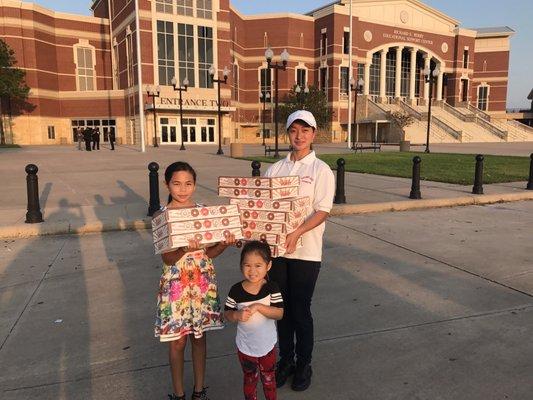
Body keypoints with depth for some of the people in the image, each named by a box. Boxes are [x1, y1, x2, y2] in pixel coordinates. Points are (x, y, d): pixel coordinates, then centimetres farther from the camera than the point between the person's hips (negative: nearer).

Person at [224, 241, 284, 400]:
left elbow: (279, 313, -22)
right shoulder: (236, 290, -16)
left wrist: (258, 306, -33)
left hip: (267, 344, 0)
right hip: (246, 346, 0)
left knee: (269, 379, 22)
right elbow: (227, 313, -5)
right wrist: (237, 315, -26)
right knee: (250, 379, 20)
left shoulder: (271, 288, -16)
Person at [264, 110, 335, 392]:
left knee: (301, 310, 7)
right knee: (282, 308, 14)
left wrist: (296, 233, -26)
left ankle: (304, 364, 28)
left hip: (305, 252, -4)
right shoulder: (275, 169, 9)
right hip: (276, 248, 4)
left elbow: (322, 211, -12)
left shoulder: (321, 170, -3)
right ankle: (285, 359, 33)